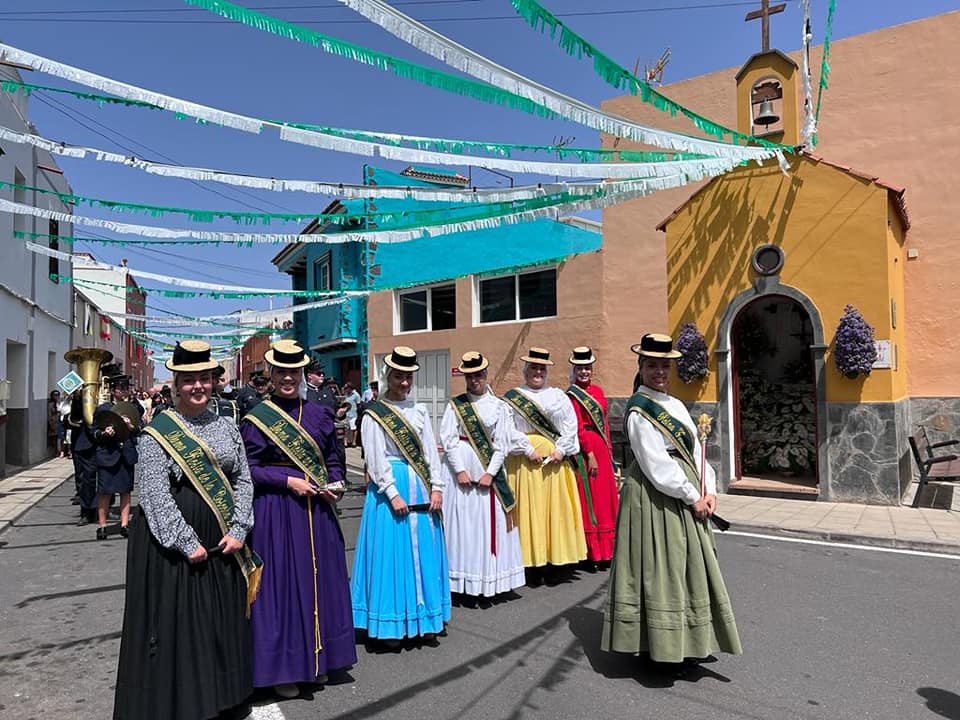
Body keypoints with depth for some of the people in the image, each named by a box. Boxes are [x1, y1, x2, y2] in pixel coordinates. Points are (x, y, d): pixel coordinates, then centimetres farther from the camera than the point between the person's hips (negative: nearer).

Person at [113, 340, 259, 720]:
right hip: (173, 544, -4)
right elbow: (154, 494, -13)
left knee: (222, 623, 14)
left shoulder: (226, 427, 6)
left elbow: (243, 480, 7)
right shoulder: (157, 431, -8)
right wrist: (187, 542, -16)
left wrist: (238, 529, -4)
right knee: (176, 622, 5)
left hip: (222, 544, 5)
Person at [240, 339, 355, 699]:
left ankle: (316, 659, 30)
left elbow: (333, 459, 13)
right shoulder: (257, 418, -5)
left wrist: (335, 485, -5)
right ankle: (282, 668, 20)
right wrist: (288, 481, -16)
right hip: (276, 511, -4)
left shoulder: (318, 414, 7)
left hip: (317, 509, 5)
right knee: (280, 581, 3)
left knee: (319, 580, 12)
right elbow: (248, 469, -7)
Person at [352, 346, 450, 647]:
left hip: (421, 488, 5)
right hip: (390, 487, -4)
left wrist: (436, 487, -3)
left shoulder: (419, 410, 10)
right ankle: (390, 625, 12)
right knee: (392, 553, 0)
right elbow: (376, 458, -9)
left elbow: (431, 451, 6)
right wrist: (393, 494, -15)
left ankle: (425, 621, 21)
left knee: (424, 553, 9)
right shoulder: (374, 413, -3)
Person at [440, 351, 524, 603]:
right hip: (460, 469, -1)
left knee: (489, 524, 3)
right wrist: (460, 470, -11)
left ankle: (488, 581, 14)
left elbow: (502, 443, 0)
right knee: (463, 524, 0)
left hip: (489, 471, 1)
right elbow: (448, 440, -3)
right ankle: (466, 585, 8)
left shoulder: (499, 406, 5)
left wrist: (490, 473, -9)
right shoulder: (455, 404, 3)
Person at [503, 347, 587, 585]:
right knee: (529, 509, -2)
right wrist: (528, 449, -13)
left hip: (555, 460, 3)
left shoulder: (558, 395, 13)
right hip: (525, 461, -2)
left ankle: (555, 556, 12)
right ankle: (533, 561, 3)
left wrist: (561, 449, -8)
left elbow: (570, 425, 5)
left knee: (556, 508, 3)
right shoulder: (512, 397, 5)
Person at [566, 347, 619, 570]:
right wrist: (590, 454, -18)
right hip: (584, 450, -7)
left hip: (601, 448, 8)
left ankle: (604, 552, 22)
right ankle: (591, 554, 7)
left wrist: (609, 450, 13)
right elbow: (578, 427, -13)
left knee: (605, 497, 12)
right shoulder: (571, 395, -8)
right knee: (589, 498, -2)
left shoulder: (597, 391, 14)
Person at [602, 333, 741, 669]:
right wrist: (692, 497, -14)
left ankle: (685, 642, 29)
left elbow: (694, 451, 9)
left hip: (686, 499, 9)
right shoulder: (639, 411, -14)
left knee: (688, 568, 15)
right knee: (659, 568, -1)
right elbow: (656, 464, -18)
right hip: (654, 497, -9)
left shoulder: (676, 405, 12)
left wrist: (709, 490, -3)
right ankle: (659, 645, 13)